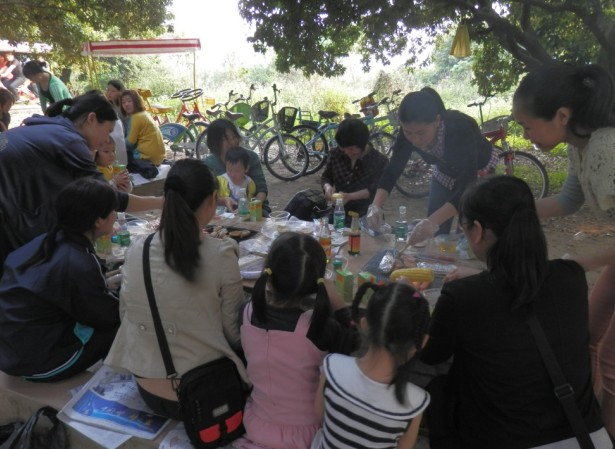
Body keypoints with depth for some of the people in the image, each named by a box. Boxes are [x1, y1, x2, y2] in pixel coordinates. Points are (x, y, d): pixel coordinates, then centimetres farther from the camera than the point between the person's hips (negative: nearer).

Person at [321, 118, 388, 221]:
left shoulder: (379, 161, -10)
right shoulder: (336, 154, 1)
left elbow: (375, 190, -16)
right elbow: (326, 177, 10)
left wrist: (350, 196, -31)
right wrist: (328, 187, -15)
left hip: (366, 217, -3)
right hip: (339, 213, 3)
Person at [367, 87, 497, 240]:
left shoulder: (461, 128, -40)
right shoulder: (410, 132, -27)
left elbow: (467, 185, -44)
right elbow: (392, 171, -20)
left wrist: (433, 221, -57)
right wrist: (376, 205, -37)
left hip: (479, 173, -3)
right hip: (446, 174, 4)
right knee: (434, 236, 3)